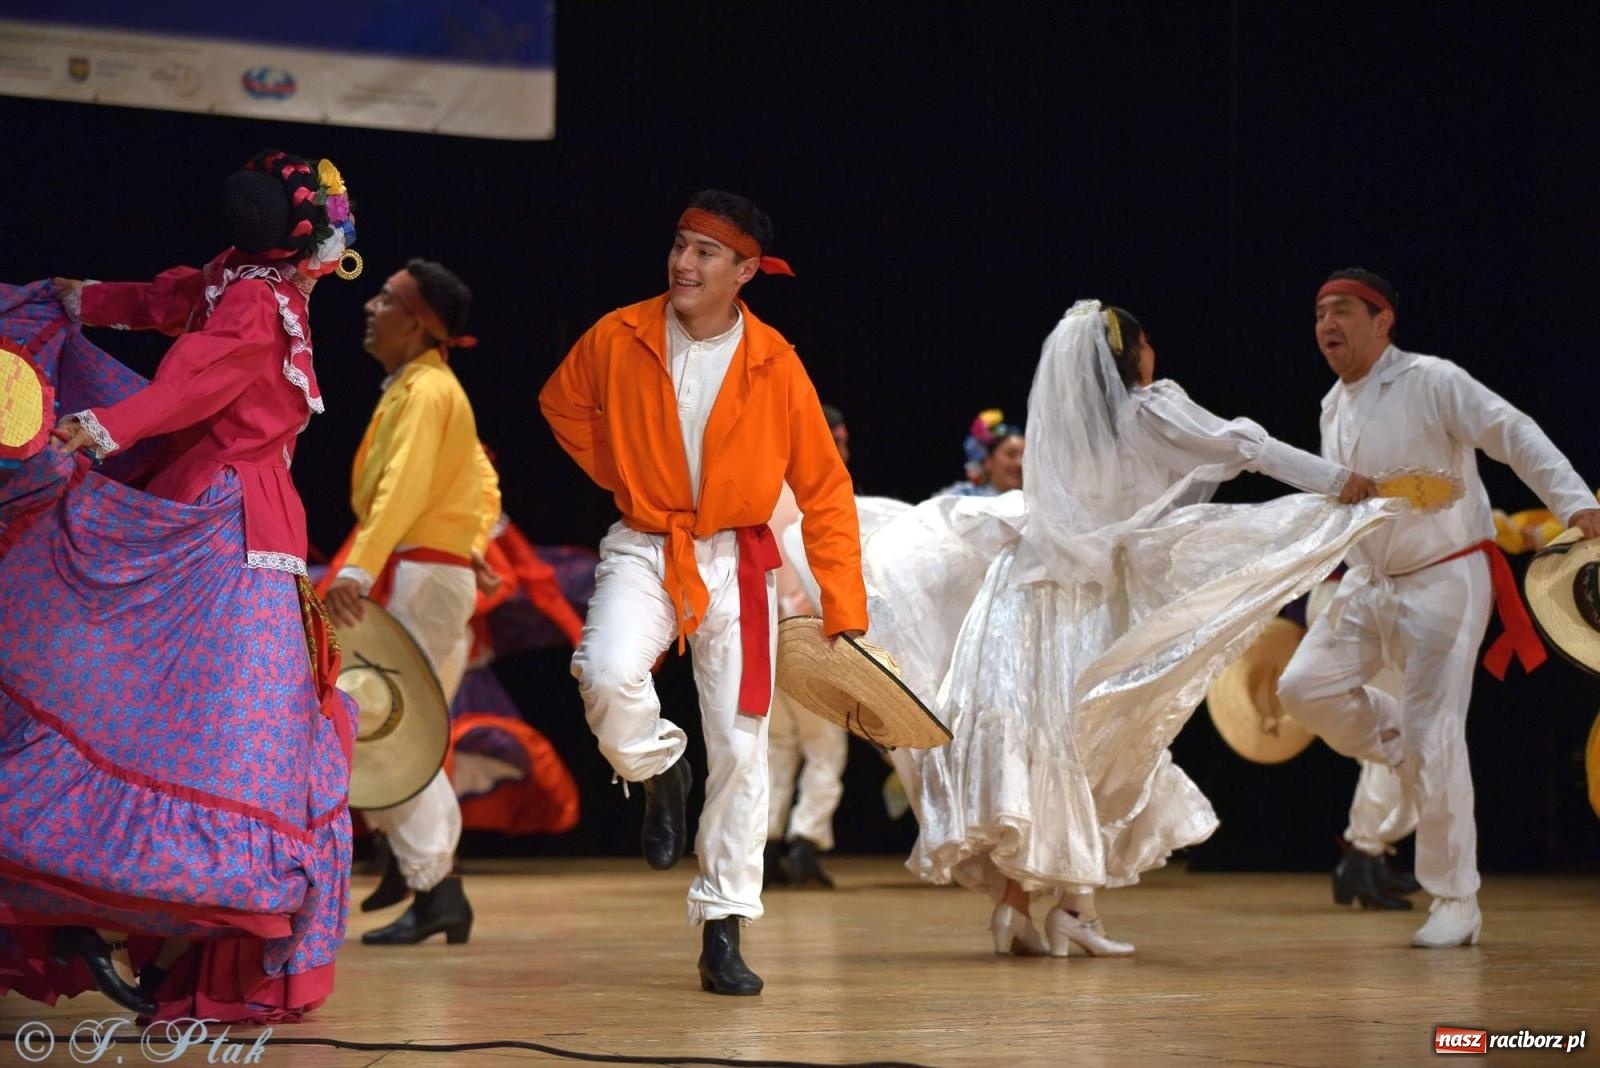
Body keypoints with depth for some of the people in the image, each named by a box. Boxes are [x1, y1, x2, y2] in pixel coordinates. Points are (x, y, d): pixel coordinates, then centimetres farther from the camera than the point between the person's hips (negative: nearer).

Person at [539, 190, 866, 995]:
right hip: (643, 550, 0)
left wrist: (843, 603, -6)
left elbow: (825, 488, -2)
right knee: (609, 676, -29)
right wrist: (620, 474, 5)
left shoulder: (774, 364, -9)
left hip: (734, 562, 0)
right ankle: (658, 767, 7)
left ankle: (723, 935, 11)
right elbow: (562, 402, 16)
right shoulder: (619, 339, -6)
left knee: (739, 749, 0)